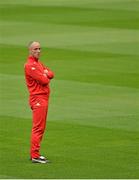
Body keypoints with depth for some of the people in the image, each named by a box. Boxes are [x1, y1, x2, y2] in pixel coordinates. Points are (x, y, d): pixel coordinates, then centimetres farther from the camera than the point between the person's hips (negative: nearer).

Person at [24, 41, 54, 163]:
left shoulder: (39, 64, 20)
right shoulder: (30, 65, -13)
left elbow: (51, 74, 14)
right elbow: (43, 80, -19)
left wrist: (45, 74, -8)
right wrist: (46, 77, 3)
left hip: (44, 98, 10)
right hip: (38, 98, -10)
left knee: (41, 127, 13)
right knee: (38, 128, -12)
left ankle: (34, 153, 18)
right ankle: (35, 156, -13)